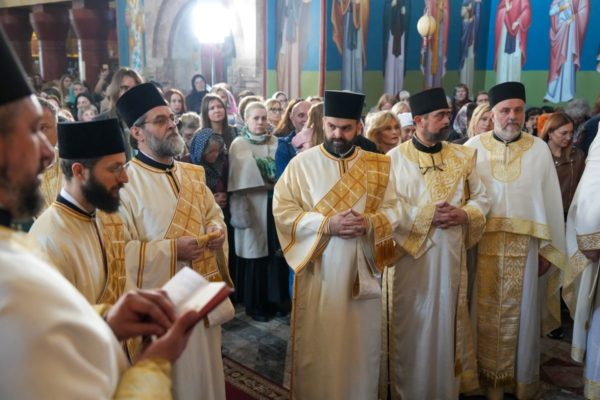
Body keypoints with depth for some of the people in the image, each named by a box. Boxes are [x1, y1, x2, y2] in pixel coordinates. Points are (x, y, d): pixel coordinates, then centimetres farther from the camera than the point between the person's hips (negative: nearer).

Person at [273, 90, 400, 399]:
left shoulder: (378, 165, 5)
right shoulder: (302, 163, -4)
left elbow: (393, 210, 3)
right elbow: (282, 210, -8)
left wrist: (369, 222, -18)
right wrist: (326, 224, -20)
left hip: (361, 270, 2)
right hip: (318, 271, -2)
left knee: (360, 342, 13)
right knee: (317, 343, 8)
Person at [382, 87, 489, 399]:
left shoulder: (462, 157, 5)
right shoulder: (394, 159, -6)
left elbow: (481, 199, 9)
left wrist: (462, 214, -12)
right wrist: (427, 215, -20)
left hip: (449, 255, 3)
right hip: (408, 255, -3)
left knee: (445, 323, 13)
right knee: (409, 326, 7)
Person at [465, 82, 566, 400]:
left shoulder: (539, 149, 2)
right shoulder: (473, 147, 0)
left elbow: (550, 200, 4)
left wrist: (548, 249, 2)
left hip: (525, 246, 1)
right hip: (483, 245, 0)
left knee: (520, 313, 10)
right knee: (487, 313, 8)